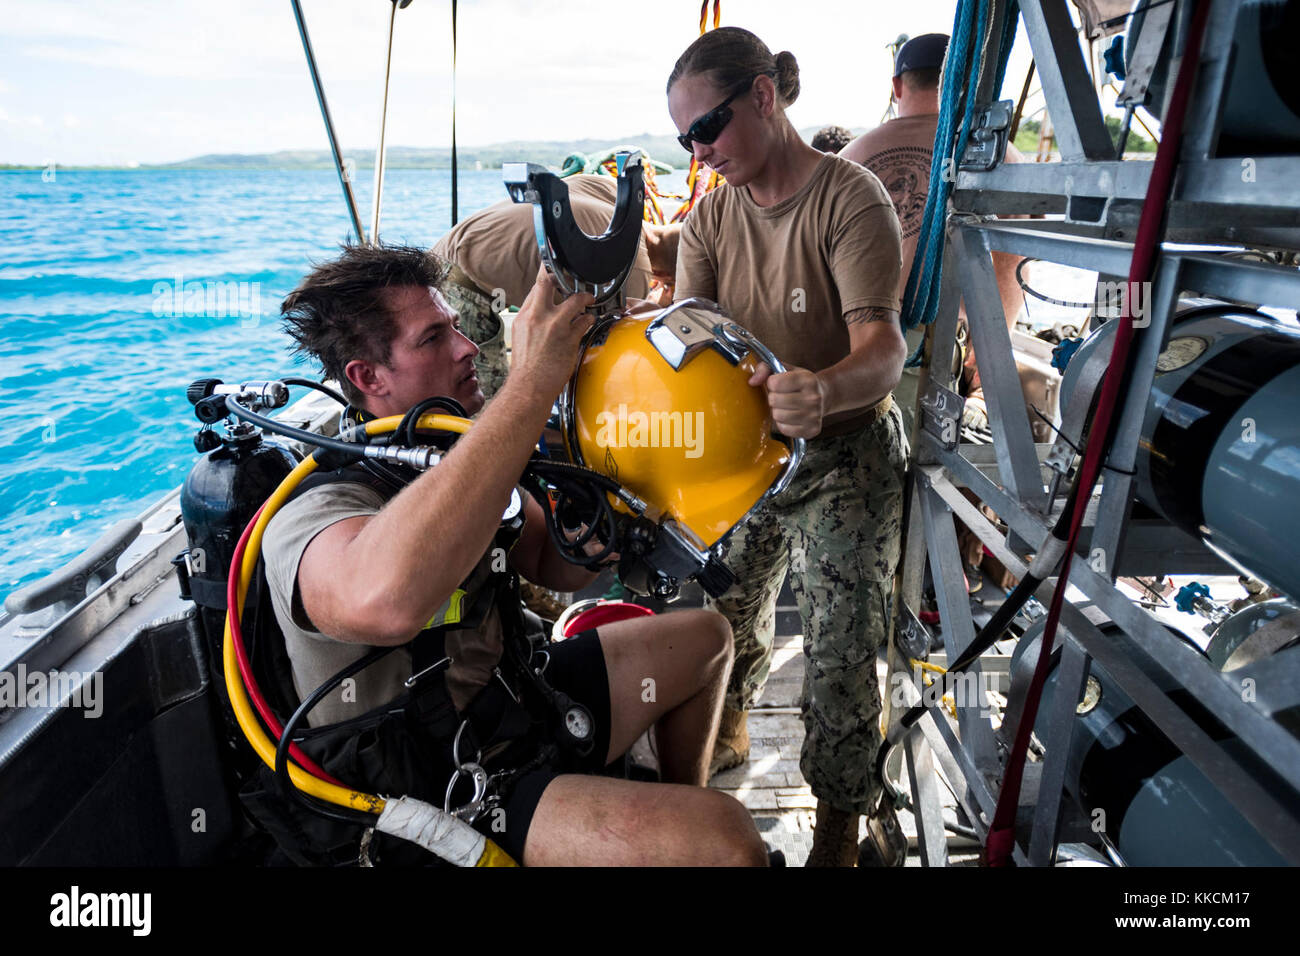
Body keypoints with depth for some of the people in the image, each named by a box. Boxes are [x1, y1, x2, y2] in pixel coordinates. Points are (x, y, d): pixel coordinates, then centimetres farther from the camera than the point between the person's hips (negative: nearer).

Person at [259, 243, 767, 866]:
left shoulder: (455, 456, 2)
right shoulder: (312, 513, -24)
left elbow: (557, 569, 8)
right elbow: (387, 602, -49)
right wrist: (533, 379, -42)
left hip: (511, 696, 9)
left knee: (704, 639, 19)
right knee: (723, 840, -25)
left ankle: (681, 802, 39)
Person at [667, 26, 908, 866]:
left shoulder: (852, 198, -17)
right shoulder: (712, 215, 1)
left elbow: (882, 346, -28)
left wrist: (823, 391, -51)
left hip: (845, 458, -5)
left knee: (842, 648, 0)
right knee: (729, 610, 19)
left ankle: (839, 821, 21)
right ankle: (728, 732, 48)